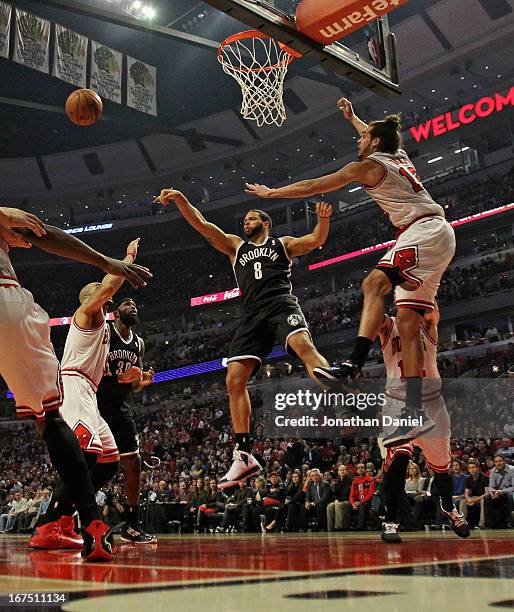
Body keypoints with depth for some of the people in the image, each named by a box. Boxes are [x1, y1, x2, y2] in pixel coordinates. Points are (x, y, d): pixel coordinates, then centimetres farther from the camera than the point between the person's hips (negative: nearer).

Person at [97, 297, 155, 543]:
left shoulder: (139, 343, 13)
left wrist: (143, 382, -4)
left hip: (120, 407, 7)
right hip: (96, 403, -6)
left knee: (133, 462, 3)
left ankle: (132, 525, 12)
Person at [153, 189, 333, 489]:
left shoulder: (283, 243, 21)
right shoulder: (235, 245, 28)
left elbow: (316, 240, 8)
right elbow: (202, 225, 21)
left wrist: (323, 219, -12)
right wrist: (181, 199, 9)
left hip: (281, 304, -3)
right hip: (253, 315, 4)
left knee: (304, 346, -35)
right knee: (235, 380, -8)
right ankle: (245, 456, -6)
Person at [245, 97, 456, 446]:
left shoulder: (369, 165, -2)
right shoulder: (399, 156, 21)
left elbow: (313, 187, 3)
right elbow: (380, 136, 48)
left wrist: (270, 193, 15)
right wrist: (352, 117, 61)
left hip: (425, 230, -9)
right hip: (438, 236, 9)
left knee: (375, 283, -28)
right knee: (409, 323, 0)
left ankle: (354, 367, -45)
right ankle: (415, 412, -6)